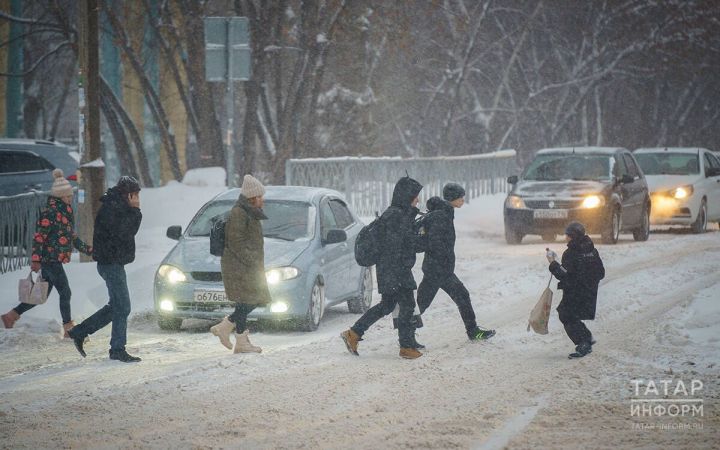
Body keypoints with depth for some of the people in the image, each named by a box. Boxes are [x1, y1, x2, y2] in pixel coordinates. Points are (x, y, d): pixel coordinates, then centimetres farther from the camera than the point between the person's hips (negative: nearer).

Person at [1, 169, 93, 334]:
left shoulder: (65, 211, 14)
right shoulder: (50, 212, -15)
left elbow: (72, 237, 24)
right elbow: (39, 236, -18)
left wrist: (88, 250, 24)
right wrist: (35, 259, -23)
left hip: (55, 260, 9)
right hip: (50, 259, -9)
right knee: (65, 292, -4)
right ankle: (69, 329, 3)